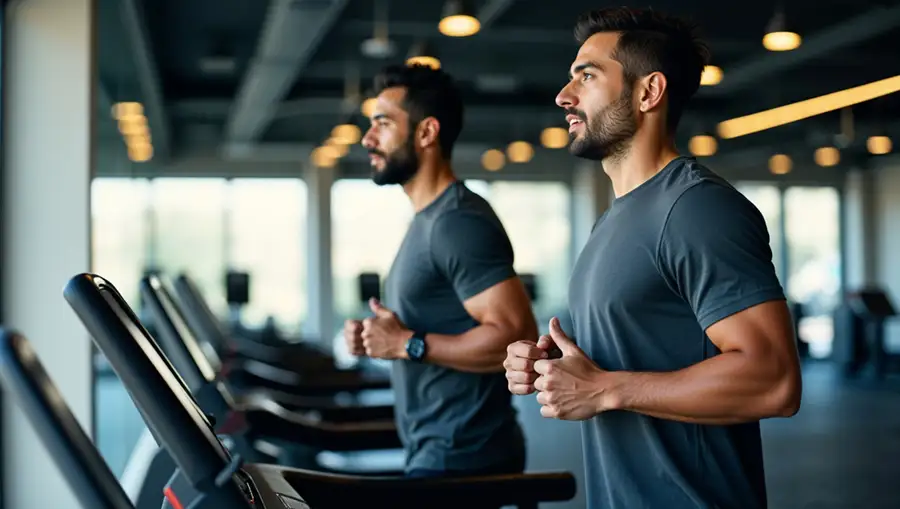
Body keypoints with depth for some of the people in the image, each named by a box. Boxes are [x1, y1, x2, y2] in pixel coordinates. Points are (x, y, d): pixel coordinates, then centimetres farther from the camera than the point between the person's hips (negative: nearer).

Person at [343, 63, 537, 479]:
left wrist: (407, 345, -21)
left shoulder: (458, 222, -18)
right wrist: (381, 339, 6)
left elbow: (517, 336, -26)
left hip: (461, 459, -10)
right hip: (437, 453, 10)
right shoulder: (428, 221, 14)